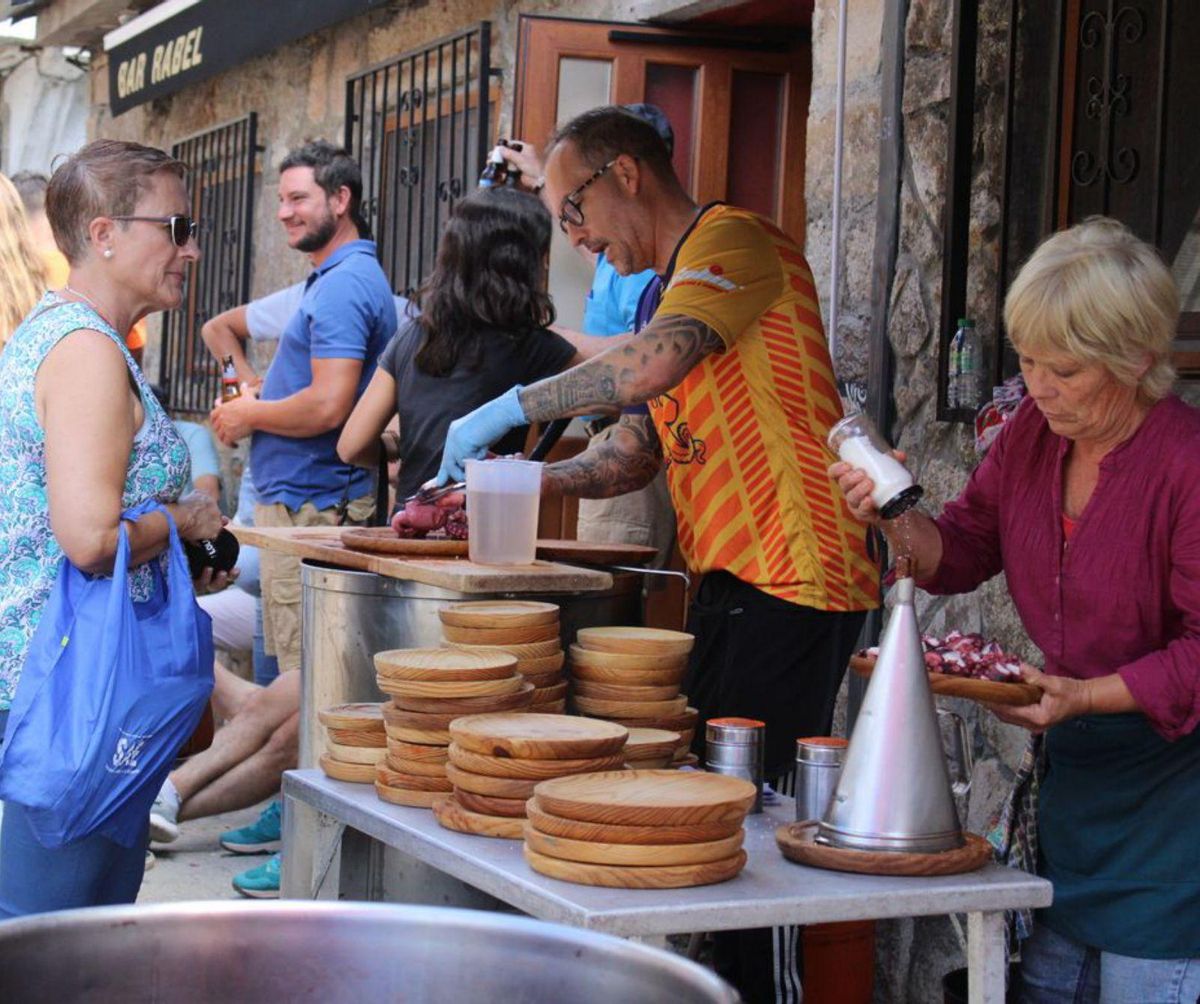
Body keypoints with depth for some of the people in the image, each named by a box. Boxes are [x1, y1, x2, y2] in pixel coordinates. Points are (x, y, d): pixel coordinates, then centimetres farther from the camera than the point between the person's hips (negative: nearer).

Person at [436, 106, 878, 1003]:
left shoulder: (731, 239, -7)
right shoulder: (677, 283, 25)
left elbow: (653, 366, -26)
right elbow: (638, 454, 23)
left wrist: (506, 409, -16)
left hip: (789, 580, -10)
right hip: (734, 588, 10)